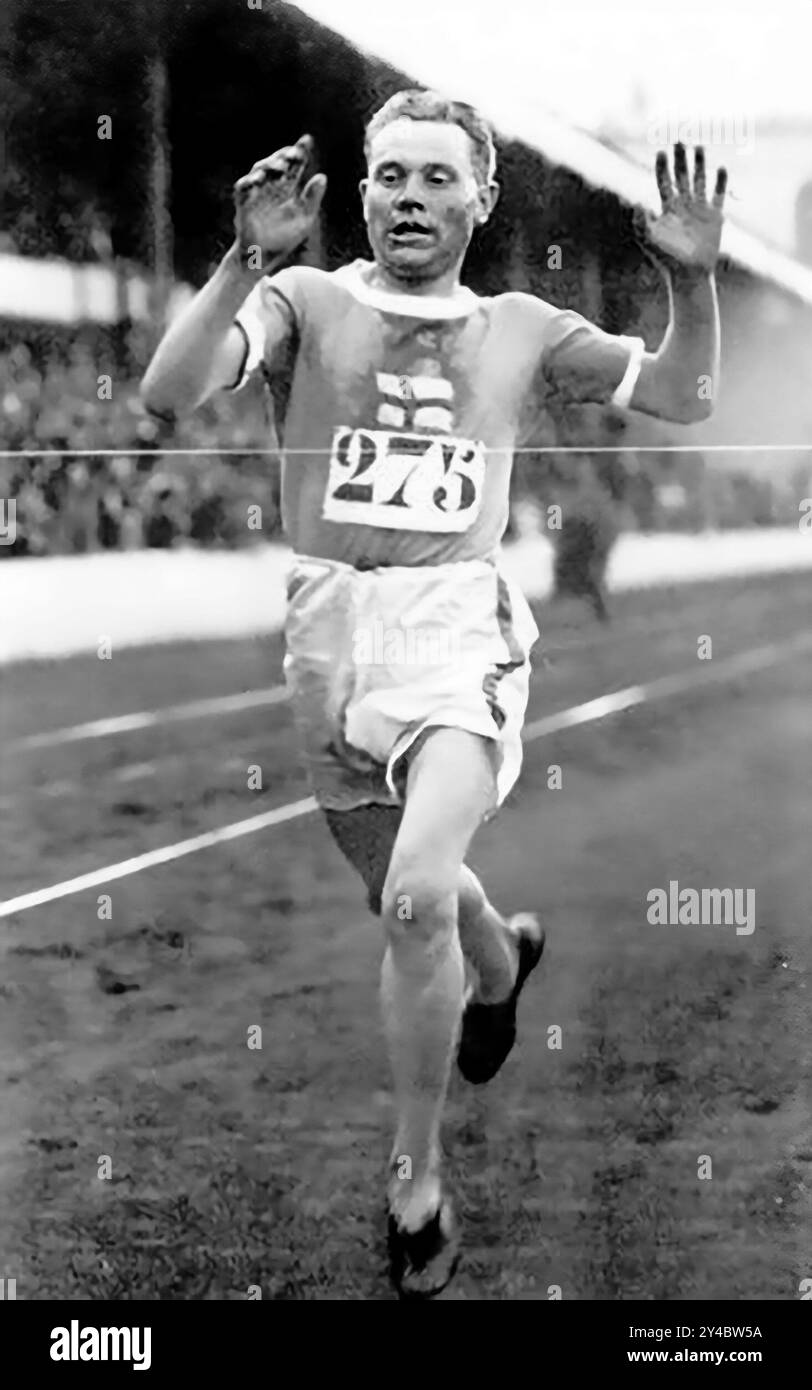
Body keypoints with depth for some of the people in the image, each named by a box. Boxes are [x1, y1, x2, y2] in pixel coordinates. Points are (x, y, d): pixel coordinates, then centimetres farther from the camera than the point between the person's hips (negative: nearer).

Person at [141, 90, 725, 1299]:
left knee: (417, 896, -23)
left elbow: (683, 397, 15)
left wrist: (694, 281, -2)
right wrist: (247, 259, -25)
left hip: (457, 622, -1)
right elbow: (169, 393, -13)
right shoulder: (306, 300, 2)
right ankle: (502, 959, 56)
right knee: (405, 892, 17)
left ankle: (417, 1180, -6)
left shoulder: (521, 328, 9)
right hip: (325, 621, 1)